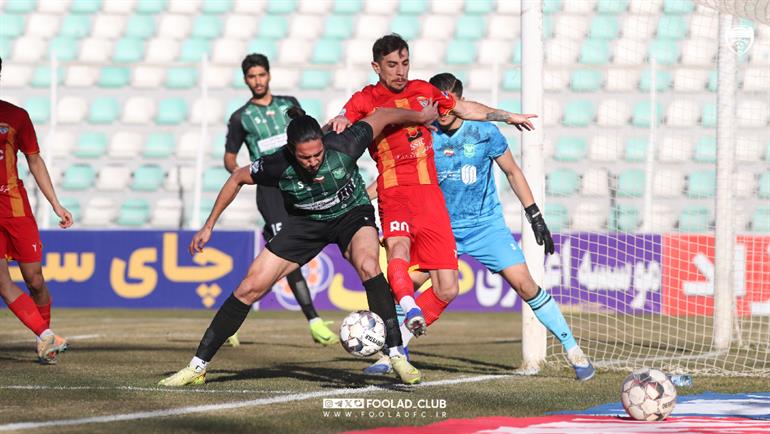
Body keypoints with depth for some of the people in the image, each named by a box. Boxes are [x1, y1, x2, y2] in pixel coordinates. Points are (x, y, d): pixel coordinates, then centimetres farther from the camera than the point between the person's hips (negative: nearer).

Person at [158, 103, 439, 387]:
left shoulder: (342, 147, -32)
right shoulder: (278, 166, -29)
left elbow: (383, 116, -14)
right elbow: (238, 178, -8)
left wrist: (420, 116, 4)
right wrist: (209, 226, -4)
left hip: (351, 214, -1)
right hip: (305, 222, 1)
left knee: (368, 266, -35)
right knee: (249, 289, -7)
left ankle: (397, 356, -25)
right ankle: (197, 367, 4)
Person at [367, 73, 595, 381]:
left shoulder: (484, 132, -11)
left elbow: (512, 172, 2)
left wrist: (535, 216, 0)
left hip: (486, 225, -2)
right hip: (442, 226, 2)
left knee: (524, 284, -13)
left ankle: (573, 350, -2)